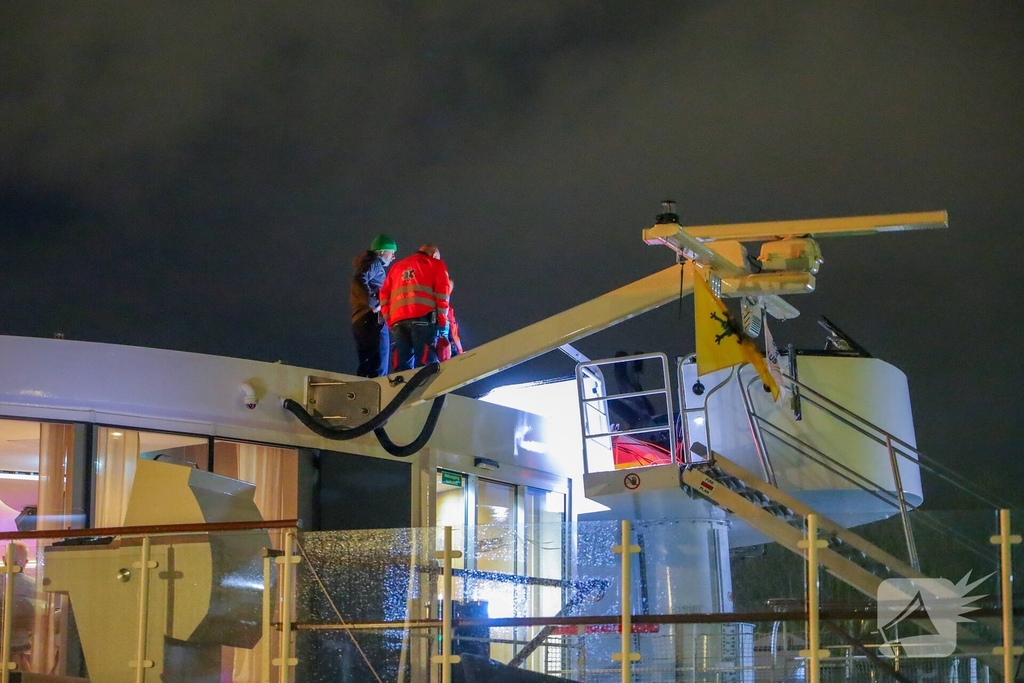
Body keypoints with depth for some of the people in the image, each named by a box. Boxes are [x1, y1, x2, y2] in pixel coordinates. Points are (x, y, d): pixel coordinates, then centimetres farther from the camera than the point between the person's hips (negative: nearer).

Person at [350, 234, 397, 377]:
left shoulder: (368, 262, 28)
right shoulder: (374, 262, -2)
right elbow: (359, 280, -21)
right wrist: (374, 304, -19)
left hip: (359, 321, 10)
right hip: (373, 320, -10)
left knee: (365, 367, 9)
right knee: (378, 369, -15)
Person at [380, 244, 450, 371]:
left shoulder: (397, 266, 31)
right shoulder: (436, 264, 17)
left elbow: (384, 295, 21)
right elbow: (442, 293, 3)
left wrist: (390, 321, 18)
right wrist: (442, 321, 2)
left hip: (398, 320, 4)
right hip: (423, 318, -4)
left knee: (403, 366, 2)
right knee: (427, 364, -12)